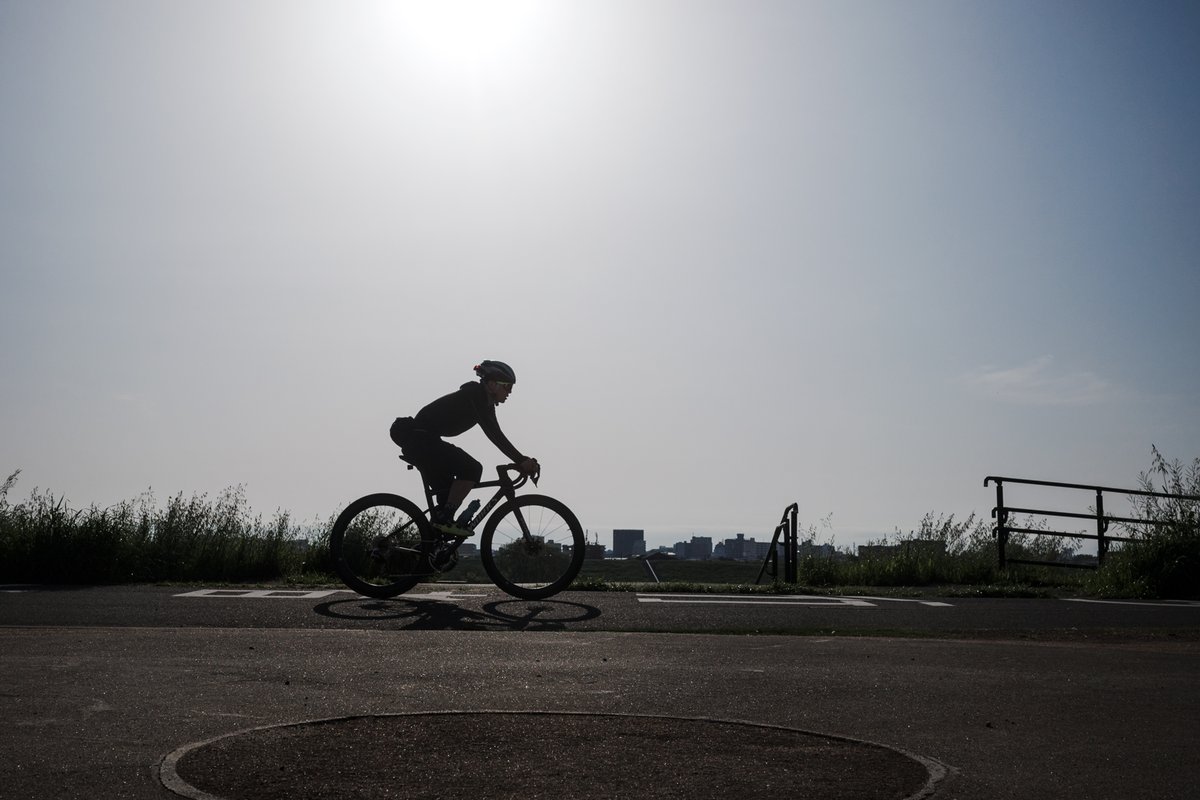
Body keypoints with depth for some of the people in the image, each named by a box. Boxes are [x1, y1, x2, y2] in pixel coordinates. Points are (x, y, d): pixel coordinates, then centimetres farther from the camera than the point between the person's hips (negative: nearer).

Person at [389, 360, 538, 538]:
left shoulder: (485, 403, 13)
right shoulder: (474, 395, -15)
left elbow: (495, 434, 13)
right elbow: (493, 434, -23)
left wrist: (523, 460, 5)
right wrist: (521, 461, -25)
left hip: (417, 440, 10)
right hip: (419, 437, -10)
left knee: (448, 493, 11)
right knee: (471, 469, -17)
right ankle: (444, 519, -15)